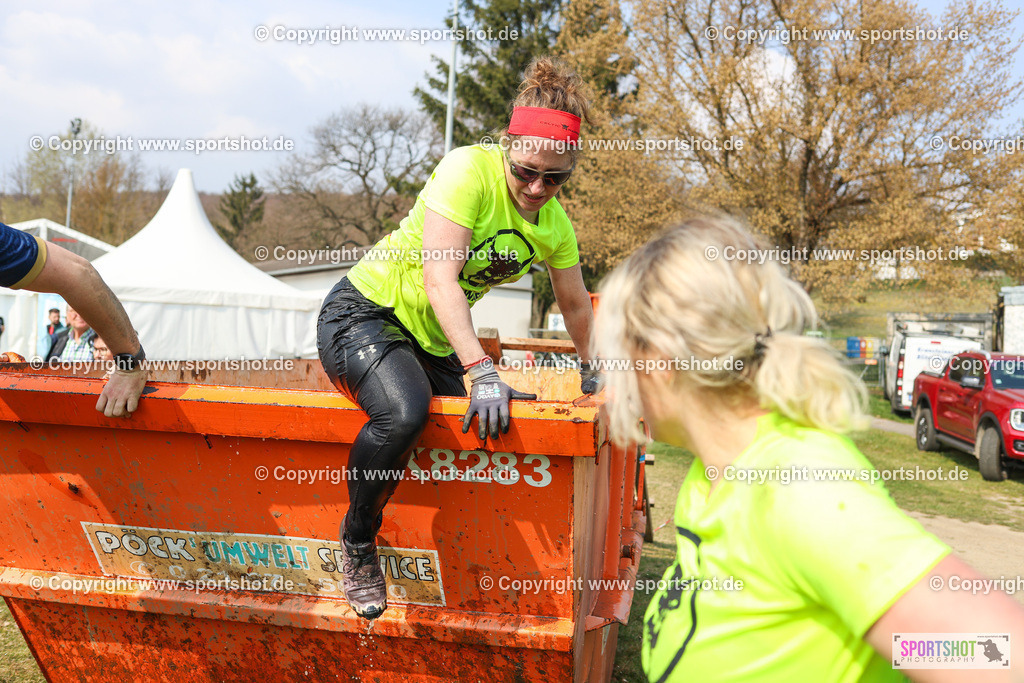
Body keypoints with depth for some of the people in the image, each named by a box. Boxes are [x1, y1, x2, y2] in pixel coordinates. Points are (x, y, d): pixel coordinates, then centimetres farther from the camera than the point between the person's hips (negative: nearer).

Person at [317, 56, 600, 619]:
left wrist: (592, 373, 25)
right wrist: (481, 371, -38)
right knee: (403, 413, -33)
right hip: (365, 313, -7)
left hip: (434, 341, 7)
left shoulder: (555, 223, -1)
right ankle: (357, 545, -9)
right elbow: (439, 279, -30)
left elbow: (575, 305, 15)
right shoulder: (468, 170, -22)